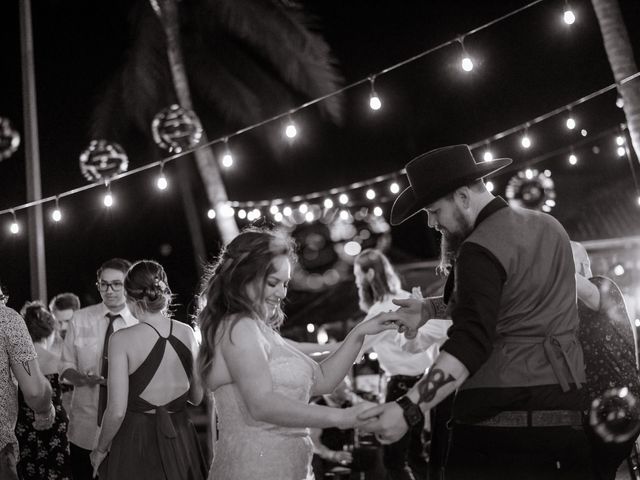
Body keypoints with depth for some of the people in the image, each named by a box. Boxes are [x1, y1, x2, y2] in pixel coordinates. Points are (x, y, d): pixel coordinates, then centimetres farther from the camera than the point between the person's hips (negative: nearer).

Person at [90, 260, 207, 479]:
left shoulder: (123, 339, -14)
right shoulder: (187, 333, -2)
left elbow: (117, 411, -16)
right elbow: (198, 397, 8)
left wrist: (100, 450, -1)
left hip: (136, 444, -4)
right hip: (181, 443, 4)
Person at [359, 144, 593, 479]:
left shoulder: (480, 250, -14)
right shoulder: (549, 226, 12)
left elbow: (470, 343, -24)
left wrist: (409, 408, -30)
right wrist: (430, 309, 14)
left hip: (500, 414, -8)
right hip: (569, 405, 8)